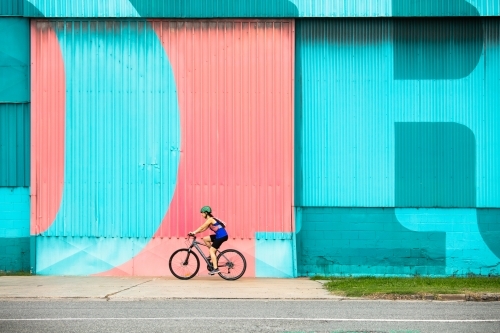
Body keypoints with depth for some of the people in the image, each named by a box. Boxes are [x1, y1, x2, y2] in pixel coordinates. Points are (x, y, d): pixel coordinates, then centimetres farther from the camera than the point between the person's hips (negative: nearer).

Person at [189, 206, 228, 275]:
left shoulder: (210, 219, -10)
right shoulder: (210, 220, 17)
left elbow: (202, 227, -13)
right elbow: (204, 229, 16)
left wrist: (194, 232, -11)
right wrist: (195, 232, 7)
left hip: (221, 236, -9)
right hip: (219, 236, 9)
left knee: (211, 251, -8)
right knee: (205, 239, 13)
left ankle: (215, 269, -12)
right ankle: (212, 254, 18)